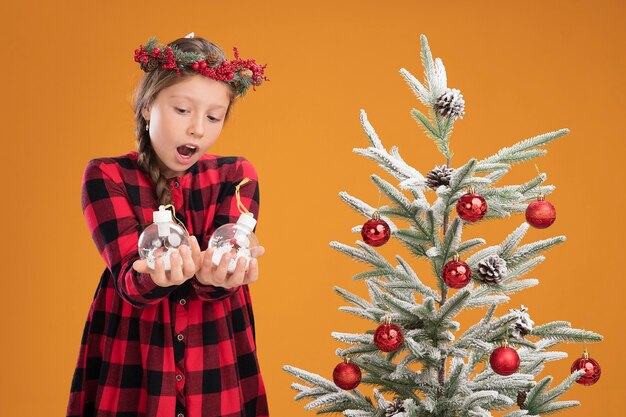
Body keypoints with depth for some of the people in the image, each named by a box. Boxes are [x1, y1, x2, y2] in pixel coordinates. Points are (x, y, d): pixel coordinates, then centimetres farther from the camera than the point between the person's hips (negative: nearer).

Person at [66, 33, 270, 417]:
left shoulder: (237, 176, -1)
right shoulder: (106, 176, -6)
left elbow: (221, 271, -14)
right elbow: (128, 279, -18)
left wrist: (214, 274, -37)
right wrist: (156, 275, -40)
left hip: (217, 362, 2)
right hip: (131, 360, -1)